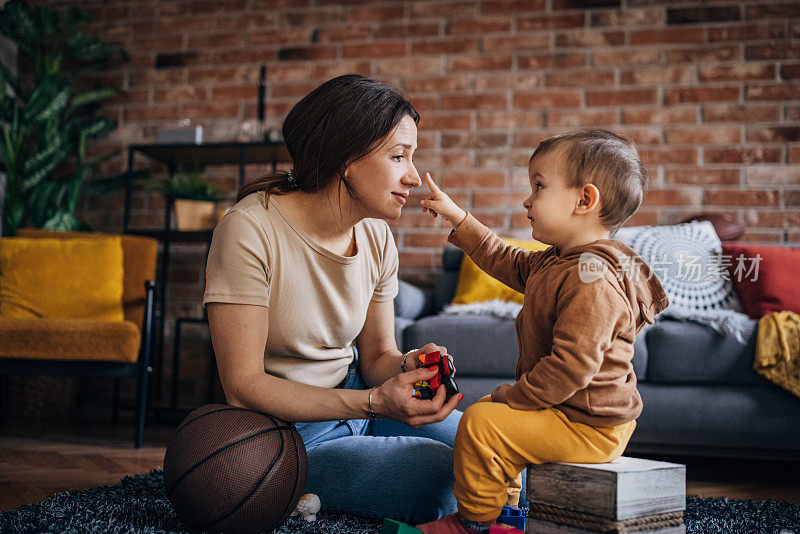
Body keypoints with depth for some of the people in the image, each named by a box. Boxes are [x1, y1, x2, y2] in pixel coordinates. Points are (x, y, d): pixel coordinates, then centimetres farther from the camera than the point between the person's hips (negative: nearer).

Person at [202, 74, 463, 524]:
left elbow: (377, 354, 5)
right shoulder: (251, 230, -22)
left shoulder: (377, 237, -2)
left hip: (356, 401, 6)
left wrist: (408, 366, -20)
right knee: (438, 474, -23)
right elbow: (244, 386, -23)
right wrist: (374, 402, -32)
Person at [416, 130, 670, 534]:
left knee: (480, 423, -18)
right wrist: (457, 217, 20)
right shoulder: (552, 262, 7)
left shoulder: (592, 280, -28)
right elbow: (506, 262, 22)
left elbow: (573, 365, -31)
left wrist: (513, 397, -21)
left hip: (589, 427, -11)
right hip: (573, 413, 11)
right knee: (489, 411, 24)